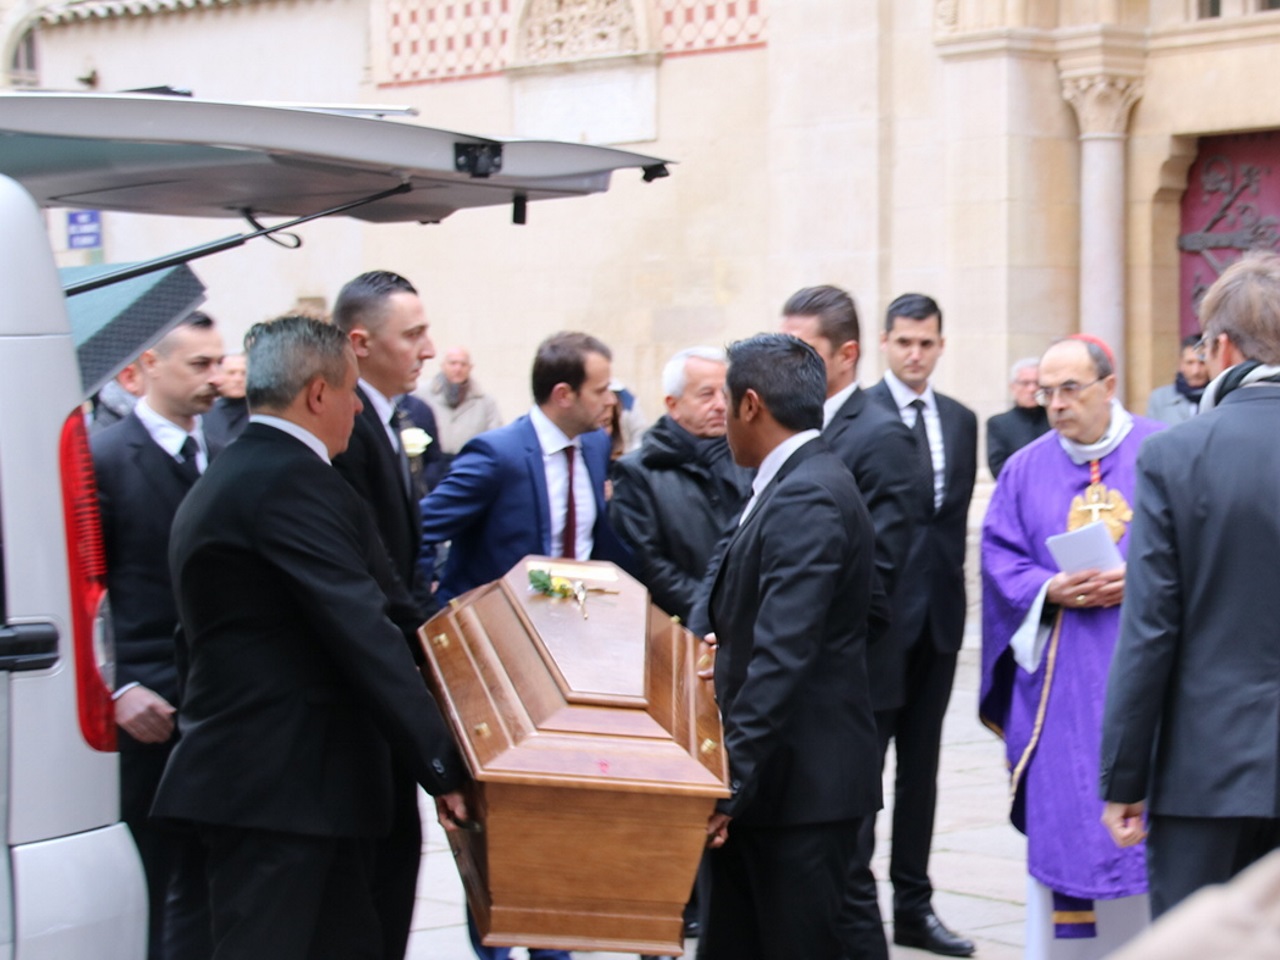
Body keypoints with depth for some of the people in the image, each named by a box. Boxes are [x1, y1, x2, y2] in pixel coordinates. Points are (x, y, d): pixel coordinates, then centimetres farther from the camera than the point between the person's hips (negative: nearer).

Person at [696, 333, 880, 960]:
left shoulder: (807, 498, -19)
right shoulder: (799, 484, 13)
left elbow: (783, 658, -25)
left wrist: (732, 783, -25)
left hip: (802, 787, -10)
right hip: (773, 783, 10)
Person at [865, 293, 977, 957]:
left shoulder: (961, 421, 12)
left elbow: (957, 511, 15)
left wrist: (951, 578, 6)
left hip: (939, 609, 6)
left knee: (921, 761, 11)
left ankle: (913, 905, 17)